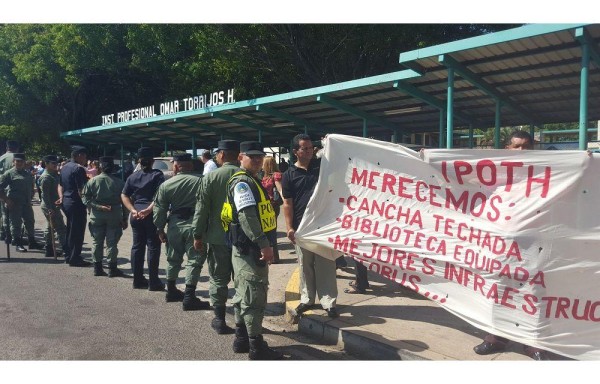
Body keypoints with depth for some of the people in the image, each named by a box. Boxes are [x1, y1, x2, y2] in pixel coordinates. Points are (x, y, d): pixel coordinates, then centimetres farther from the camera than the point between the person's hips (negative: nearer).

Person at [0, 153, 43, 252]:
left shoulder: (28, 174, 11)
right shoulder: (9, 173, -7)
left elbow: (31, 187, 23)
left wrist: (30, 198, 12)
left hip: (27, 204, 6)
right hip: (14, 204, -6)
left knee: (30, 222, 13)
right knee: (15, 224, 2)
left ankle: (32, 242, 25)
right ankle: (18, 244, 11)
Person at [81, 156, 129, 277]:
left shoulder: (93, 181, -3)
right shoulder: (119, 182, -5)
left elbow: (85, 198, -6)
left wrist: (98, 207, -8)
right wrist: (125, 219, 4)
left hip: (97, 217, 1)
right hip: (114, 217, -1)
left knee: (97, 242, 11)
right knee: (112, 242, 3)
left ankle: (97, 268, 16)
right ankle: (112, 269, 6)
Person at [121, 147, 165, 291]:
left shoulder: (133, 176, 11)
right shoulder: (157, 175, -5)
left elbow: (124, 195, 6)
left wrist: (133, 210, -3)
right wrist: (148, 209, -20)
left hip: (136, 216, 5)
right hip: (152, 215, -5)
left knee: (137, 246, 12)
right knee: (153, 247, 0)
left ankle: (138, 280, 17)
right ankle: (153, 282, 1)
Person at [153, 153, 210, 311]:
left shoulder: (166, 185, 2)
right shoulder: (202, 181, -5)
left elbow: (159, 209, 4)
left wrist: (160, 229, 13)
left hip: (175, 225, 3)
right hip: (195, 225, -3)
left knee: (173, 259, 20)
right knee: (194, 261, 3)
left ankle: (171, 291, 34)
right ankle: (189, 298, 1)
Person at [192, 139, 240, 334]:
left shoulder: (210, 177, -9)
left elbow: (201, 209, -9)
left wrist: (198, 235, 0)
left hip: (217, 237, -2)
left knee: (218, 278, 8)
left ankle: (219, 320, 12)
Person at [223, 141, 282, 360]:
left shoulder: (251, 182, 19)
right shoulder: (242, 182, -14)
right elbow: (247, 217, -25)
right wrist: (263, 244, -29)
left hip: (251, 248, 11)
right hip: (250, 248, -11)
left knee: (244, 295, 17)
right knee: (254, 297, -5)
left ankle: (242, 339, 28)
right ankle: (257, 347, 3)